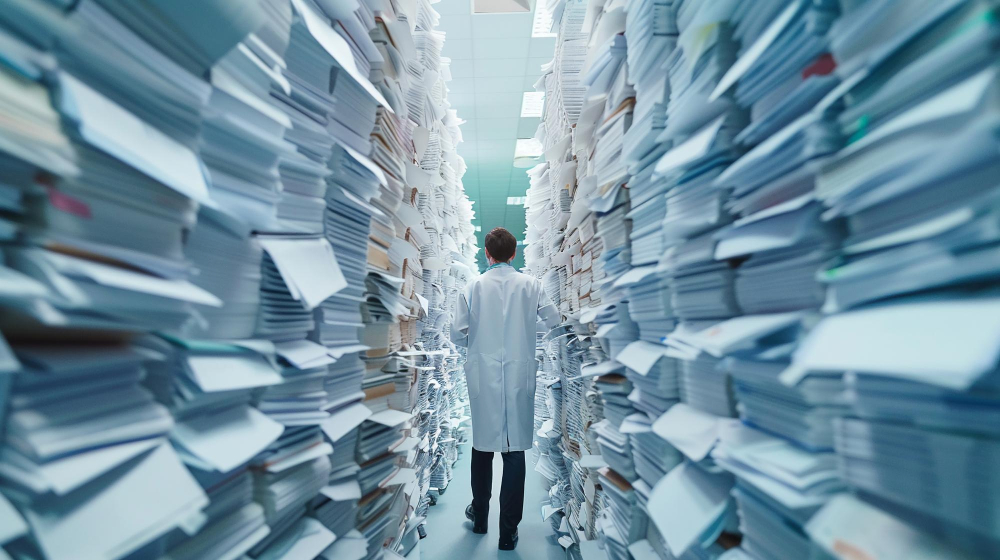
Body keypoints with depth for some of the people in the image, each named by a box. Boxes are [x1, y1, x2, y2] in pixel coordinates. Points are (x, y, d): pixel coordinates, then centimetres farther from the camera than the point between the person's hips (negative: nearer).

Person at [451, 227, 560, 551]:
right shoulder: (530, 285, -6)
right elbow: (553, 320, 4)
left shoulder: (473, 287, -7)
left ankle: (480, 516, 38)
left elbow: (458, 335, -5)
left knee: (482, 444, 18)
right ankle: (508, 531, 20)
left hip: (483, 378, 1)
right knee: (515, 449, 9)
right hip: (519, 377, 0)